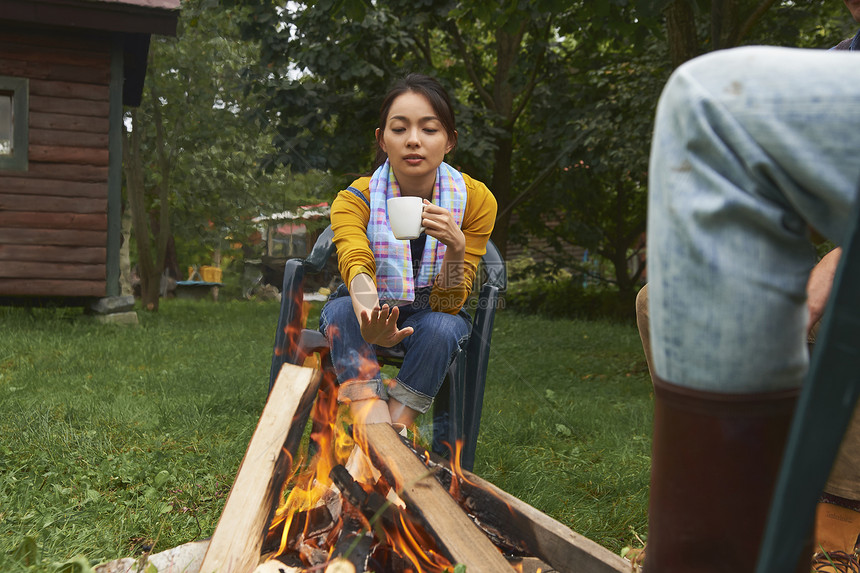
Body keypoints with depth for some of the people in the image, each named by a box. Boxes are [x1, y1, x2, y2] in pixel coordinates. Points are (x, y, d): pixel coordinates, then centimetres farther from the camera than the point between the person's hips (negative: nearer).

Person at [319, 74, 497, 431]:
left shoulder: (476, 200, -17)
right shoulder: (355, 200, -18)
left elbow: (447, 304, -18)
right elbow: (356, 266, -38)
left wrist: (456, 247, -39)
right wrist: (369, 321, -61)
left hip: (431, 318, 0)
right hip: (371, 313, 0)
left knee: (443, 327, -34)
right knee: (342, 310, -32)